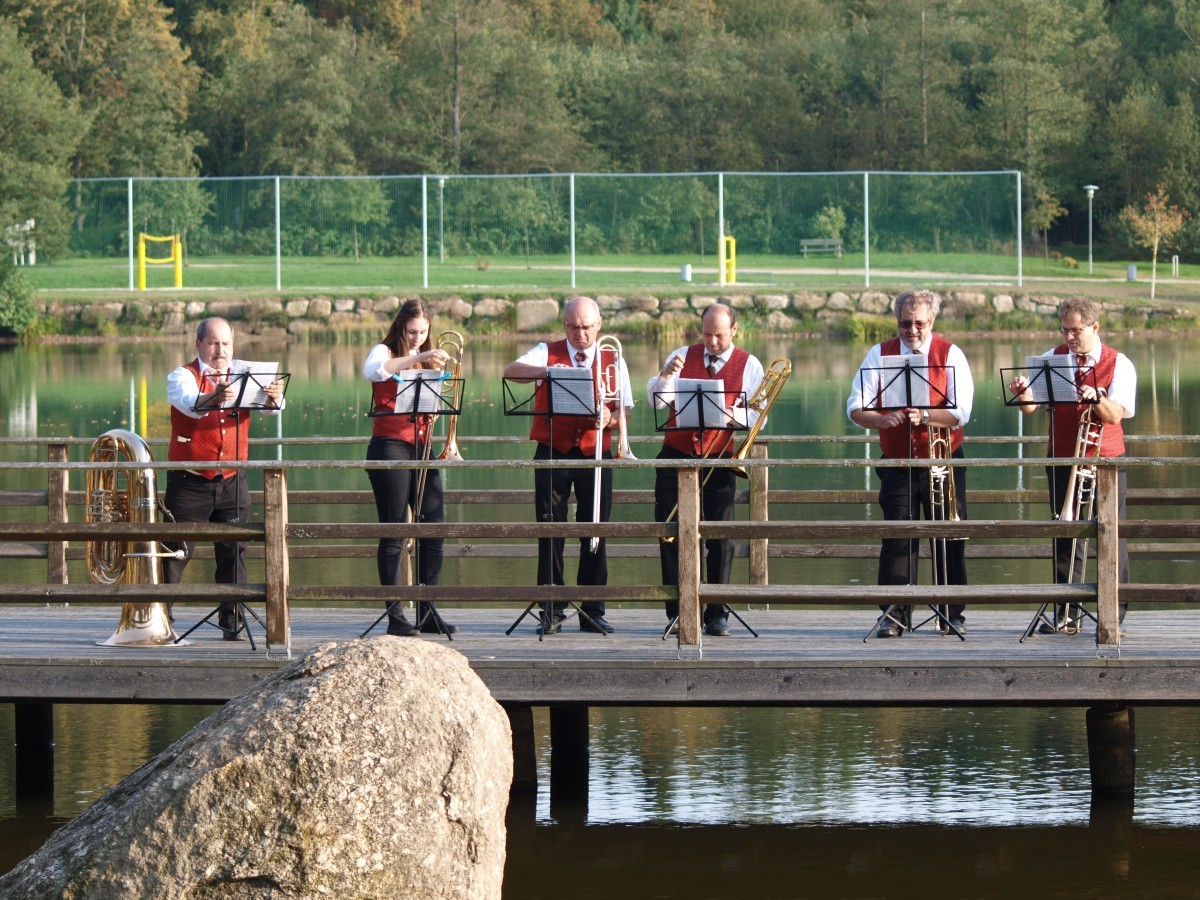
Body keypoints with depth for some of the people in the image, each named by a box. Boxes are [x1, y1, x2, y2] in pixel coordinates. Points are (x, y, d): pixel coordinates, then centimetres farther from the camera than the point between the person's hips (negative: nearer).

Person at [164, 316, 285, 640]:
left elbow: (270, 405, -12)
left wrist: (274, 397, -37)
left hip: (232, 481, 3)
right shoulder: (183, 376, -4)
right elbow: (190, 403, -27)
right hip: (190, 482, -3)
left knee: (233, 552, 2)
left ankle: (232, 620, 8)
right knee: (176, 550, -4)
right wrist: (215, 397, -49)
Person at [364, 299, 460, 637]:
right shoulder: (385, 353, 0)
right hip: (390, 447, -6)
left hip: (421, 447, 6)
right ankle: (395, 615, -3)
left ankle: (427, 612, 7)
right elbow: (372, 371, -25)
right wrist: (416, 359, -31)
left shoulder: (427, 359, 19)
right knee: (394, 533, -6)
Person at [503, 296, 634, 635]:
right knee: (550, 530, -3)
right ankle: (552, 612, 1)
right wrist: (548, 370, -29)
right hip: (553, 452, -1)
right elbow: (510, 371, -13)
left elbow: (626, 411, 8)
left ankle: (593, 611, 8)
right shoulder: (548, 353, 5)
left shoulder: (613, 361, 10)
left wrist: (609, 418, -16)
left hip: (595, 454, 1)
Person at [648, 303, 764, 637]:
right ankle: (677, 612, 2)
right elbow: (657, 399, -2)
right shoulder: (682, 357, 10)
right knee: (671, 533, -2)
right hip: (676, 455, 2)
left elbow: (755, 415, -4)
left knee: (720, 537, -4)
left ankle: (717, 614, 1)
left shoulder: (748, 366, 6)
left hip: (719, 459, -2)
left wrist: (729, 414, -23)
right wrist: (666, 374, -21)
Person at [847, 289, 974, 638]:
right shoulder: (880, 354, 4)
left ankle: (952, 614, 10)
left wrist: (925, 417, -27)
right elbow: (855, 408, -2)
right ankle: (894, 615, -3)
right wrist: (882, 420, -23)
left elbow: (961, 413, -11)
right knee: (896, 536, -5)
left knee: (948, 539, 1)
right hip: (898, 463, 1)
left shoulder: (950, 354, 0)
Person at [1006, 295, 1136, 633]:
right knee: (1066, 538, 2)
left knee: (1111, 535, -2)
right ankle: (1066, 614, 4)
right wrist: (1022, 393, -27)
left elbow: (1115, 415, -14)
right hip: (1063, 459, 2)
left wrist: (1097, 397, -33)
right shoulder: (1053, 359, 5)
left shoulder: (1119, 364, -2)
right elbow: (1031, 406, -5)